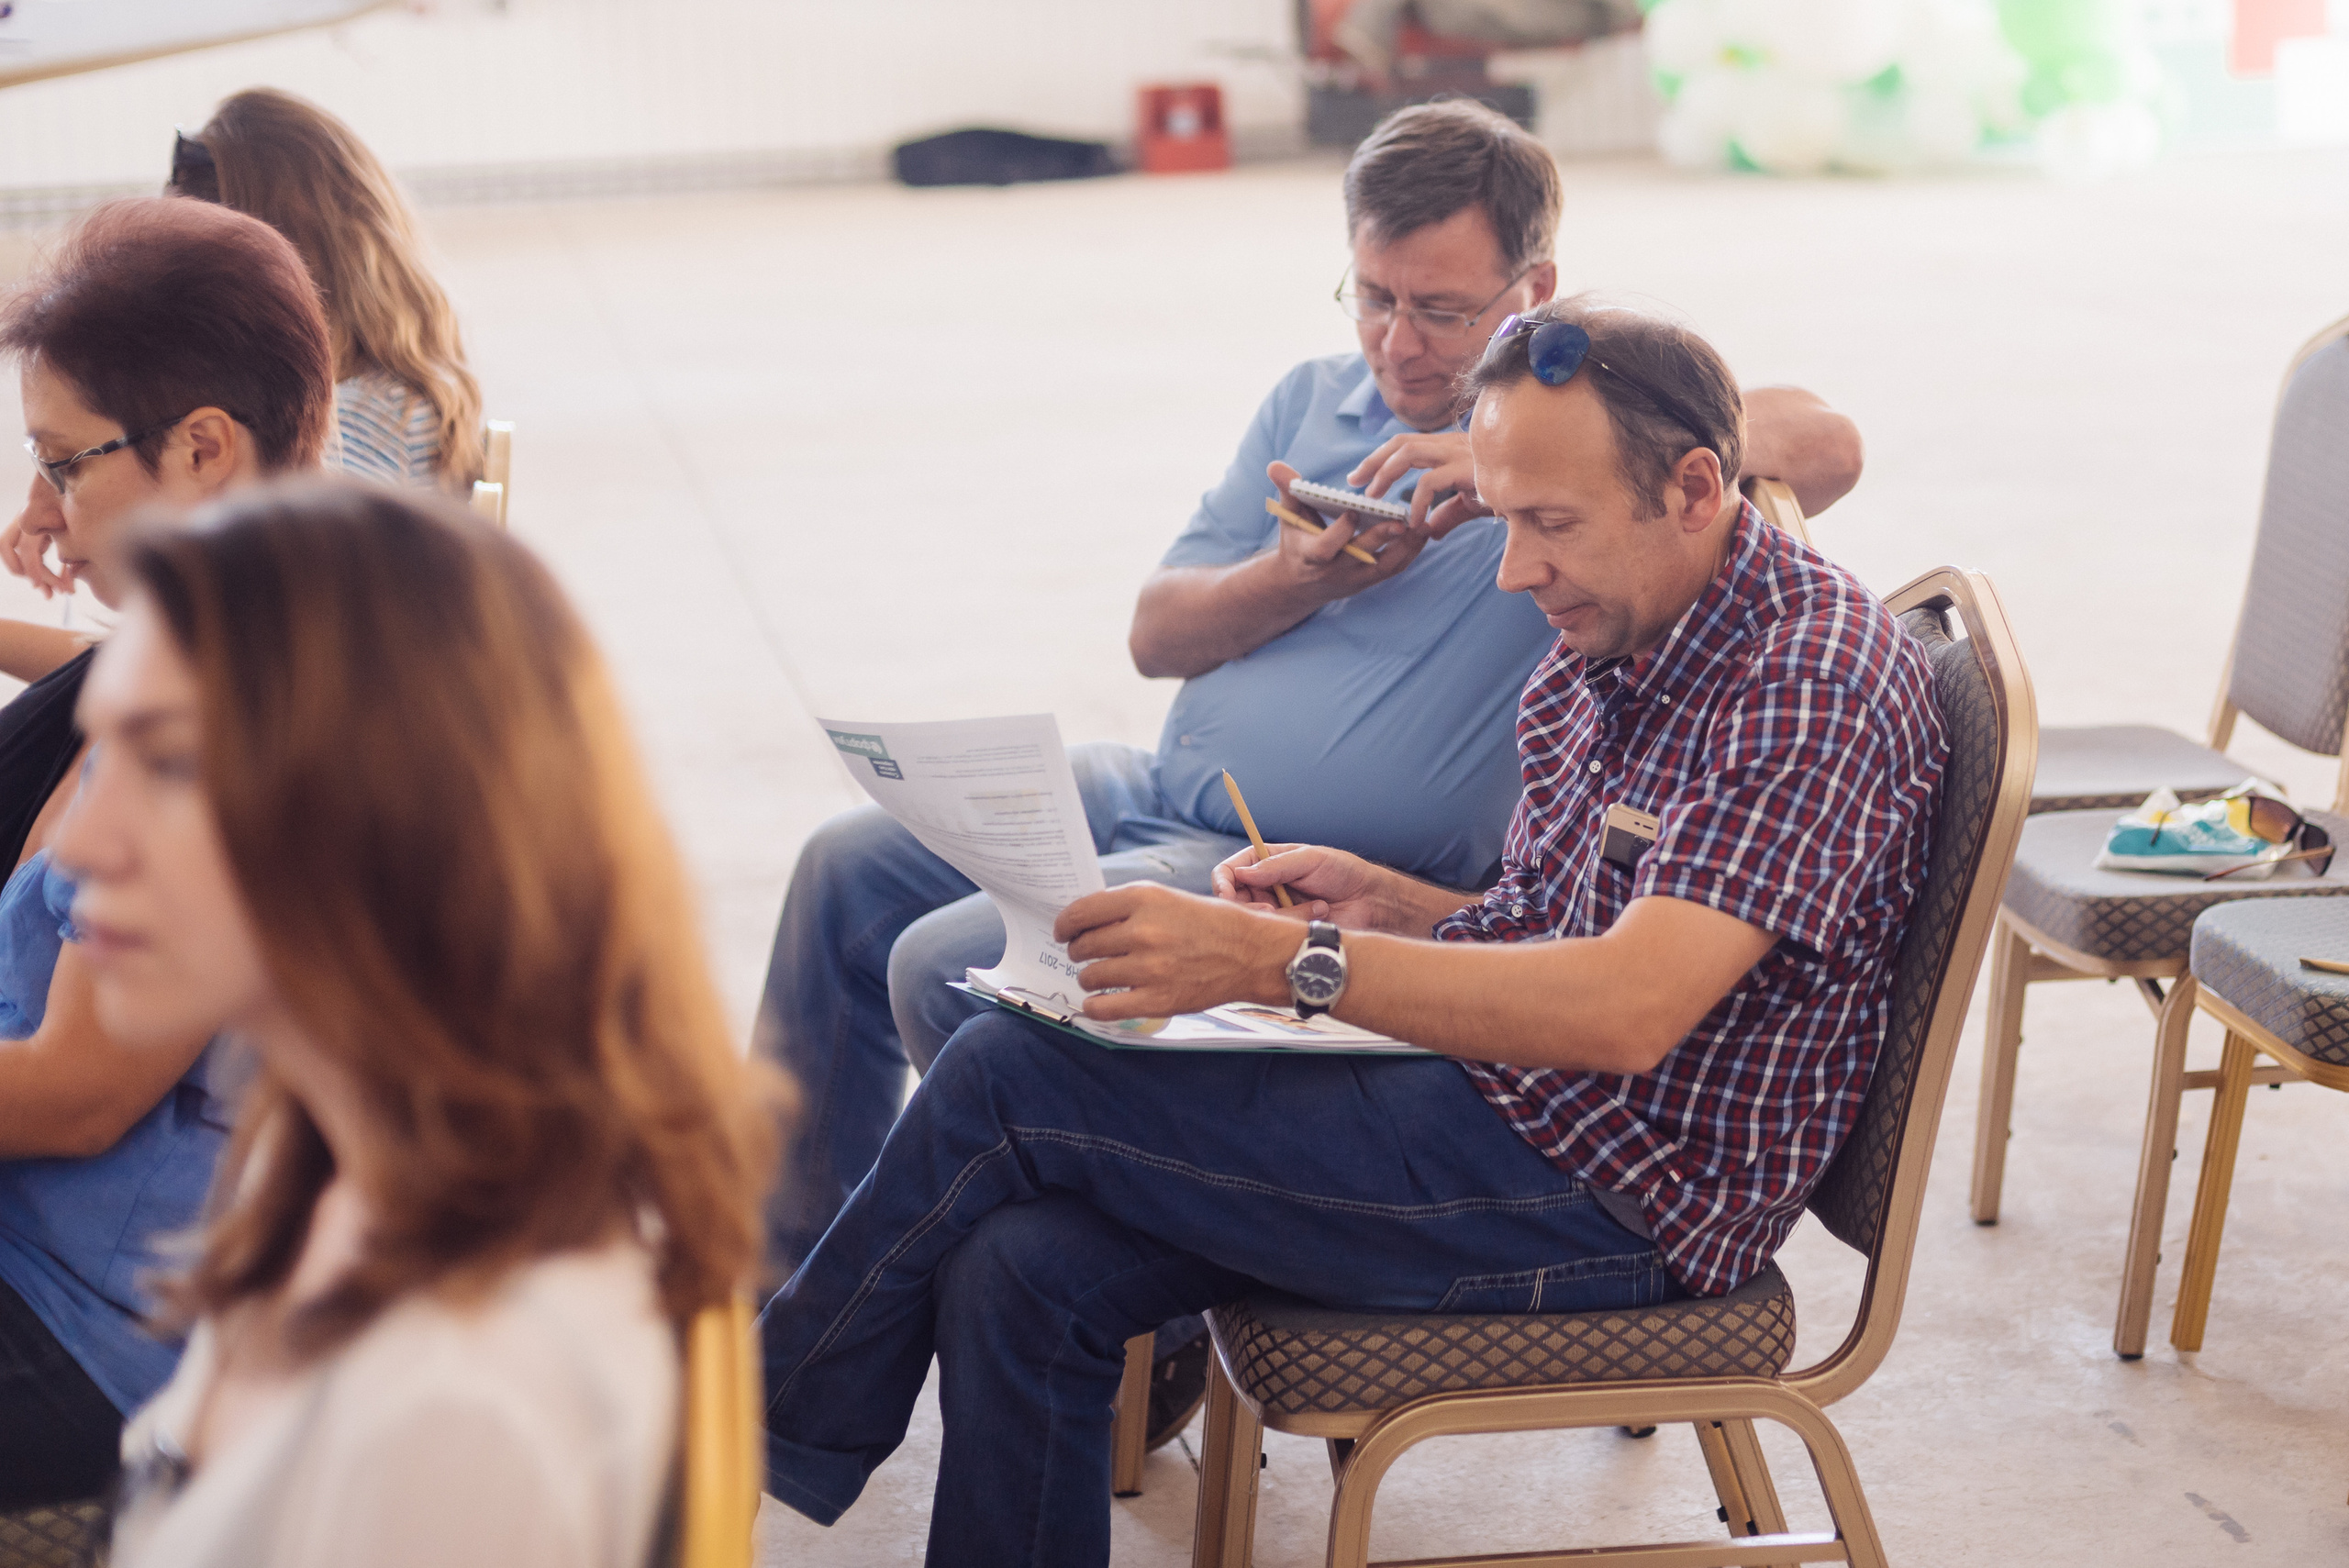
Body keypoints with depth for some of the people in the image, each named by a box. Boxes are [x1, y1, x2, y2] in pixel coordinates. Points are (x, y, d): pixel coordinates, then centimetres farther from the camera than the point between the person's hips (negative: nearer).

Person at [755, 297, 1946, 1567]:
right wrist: (1389, 905, 0)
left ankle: (787, 1432, 10)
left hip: (1615, 1200, -9)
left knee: (1007, 1080, -13)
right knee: (1016, 1269, -11)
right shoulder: (1596, 651, 11)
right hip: (1496, 1097, 9)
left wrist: (1283, 959, -33)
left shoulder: (1816, 682, -18)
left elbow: (1628, 1008, -29)